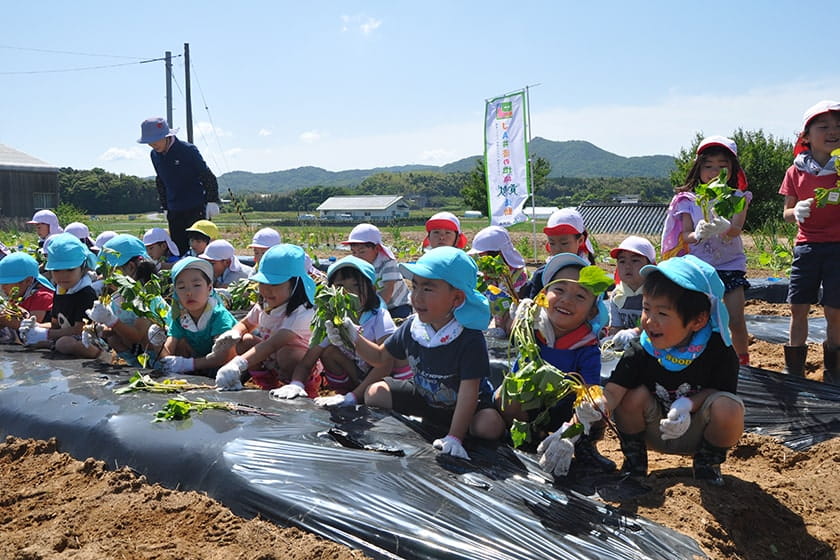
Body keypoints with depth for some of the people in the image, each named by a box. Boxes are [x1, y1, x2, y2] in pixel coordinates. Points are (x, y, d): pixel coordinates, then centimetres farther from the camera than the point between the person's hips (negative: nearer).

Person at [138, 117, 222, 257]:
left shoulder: (187, 150, -11)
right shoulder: (154, 155, 9)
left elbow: (208, 176, -7)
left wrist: (212, 202, -9)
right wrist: (165, 207, 20)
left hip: (196, 208, -6)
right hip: (174, 212, 6)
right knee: (178, 249, 5)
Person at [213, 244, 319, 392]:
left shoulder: (301, 313, -28)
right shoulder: (263, 306, -4)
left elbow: (273, 344, -40)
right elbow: (245, 324, 17)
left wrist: (238, 364, -51)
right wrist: (234, 333, -10)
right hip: (271, 365, 8)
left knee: (286, 353, -37)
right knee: (243, 341, -8)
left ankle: (298, 386, -10)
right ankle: (268, 385, -2)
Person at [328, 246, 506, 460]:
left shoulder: (470, 339, -31)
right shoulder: (412, 327, -14)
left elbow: (468, 391, -33)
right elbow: (381, 356, 2)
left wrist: (454, 438, -40)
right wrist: (355, 339, -16)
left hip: (459, 405, -5)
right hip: (424, 395, 5)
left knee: (491, 426, -32)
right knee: (375, 393, -5)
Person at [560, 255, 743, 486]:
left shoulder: (719, 352, -20)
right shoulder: (640, 352, -18)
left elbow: (719, 390, -11)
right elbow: (611, 393, -28)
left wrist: (688, 404, -31)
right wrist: (592, 409, -51)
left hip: (697, 433, -1)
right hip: (655, 432, 1)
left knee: (728, 408, -30)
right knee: (634, 395, -27)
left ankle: (708, 464, 1)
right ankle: (634, 461, 0)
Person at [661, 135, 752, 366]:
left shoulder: (738, 198, 1)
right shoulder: (689, 201, 1)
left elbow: (736, 229, -15)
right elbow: (685, 236, -6)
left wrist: (725, 229, -40)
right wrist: (698, 235, -30)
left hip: (731, 266, 0)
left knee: (736, 321, -2)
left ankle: (743, 362, 17)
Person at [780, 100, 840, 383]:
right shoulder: (797, 171, 4)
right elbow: (787, 212, 8)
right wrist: (795, 212, -14)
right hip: (807, 246, 2)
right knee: (798, 307, 2)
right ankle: (794, 368, 16)